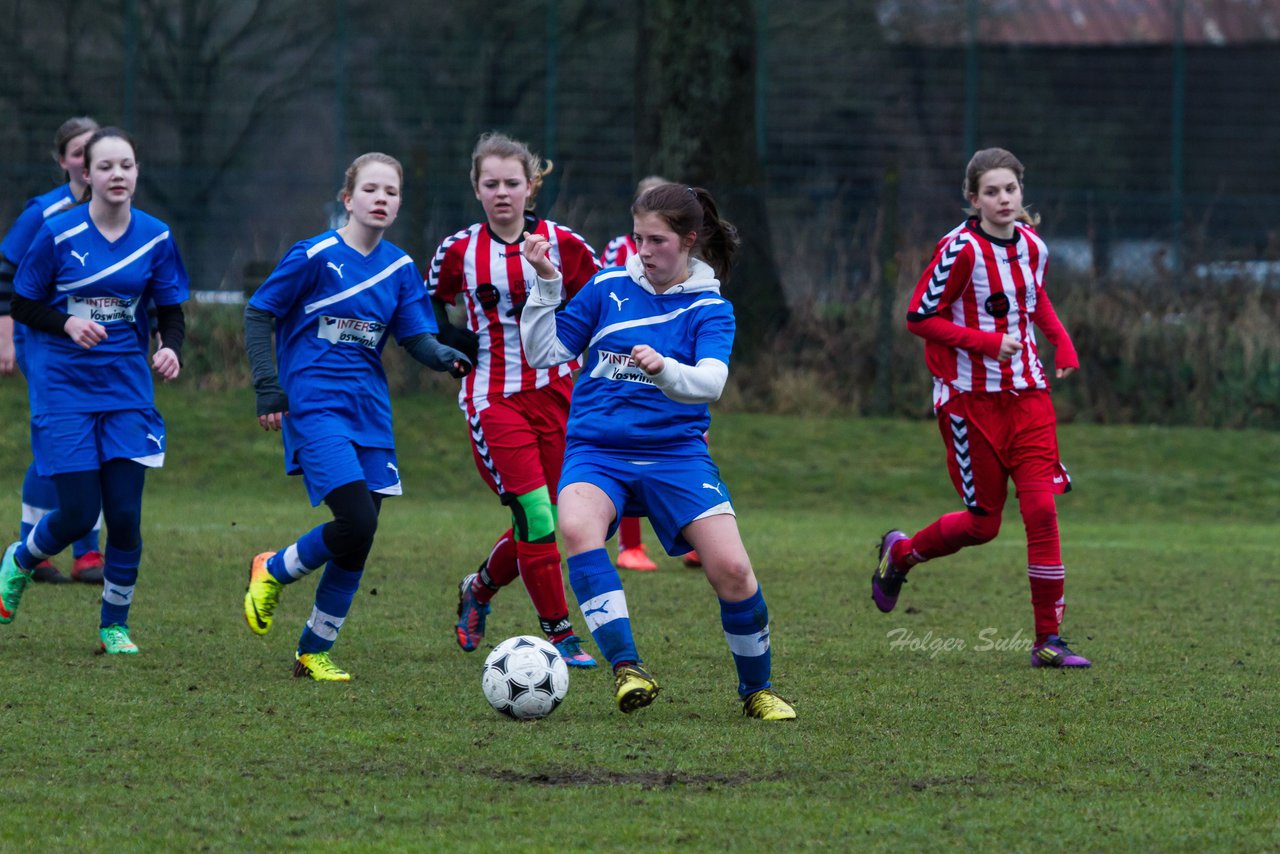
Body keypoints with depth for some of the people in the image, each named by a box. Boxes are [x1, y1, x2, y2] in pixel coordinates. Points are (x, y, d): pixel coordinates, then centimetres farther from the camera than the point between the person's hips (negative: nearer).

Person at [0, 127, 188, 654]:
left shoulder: (155, 238, -1)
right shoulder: (58, 235, -8)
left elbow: (171, 313, 6)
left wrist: (171, 348, -16)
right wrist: (67, 323, -19)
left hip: (126, 392, 2)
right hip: (63, 390, -2)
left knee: (125, 514, -4)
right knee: (78, 515, -5)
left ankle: (115, 624, 14)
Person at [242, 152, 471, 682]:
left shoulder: (399, 267, 9)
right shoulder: (315, 256, -6)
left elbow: (416, 338, 5)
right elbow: (258, 314, -1)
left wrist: (446, 358, -17)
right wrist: (267, 385, -11)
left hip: (369, 412, 6)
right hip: (315, 406, -6)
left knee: (357, 547, 2)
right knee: (357, 522, -21)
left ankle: (314, 652, 16)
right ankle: (273, 571, 7)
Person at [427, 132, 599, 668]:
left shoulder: (562, 244, 0)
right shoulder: (458, 251, 0)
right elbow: (433, 304, 16)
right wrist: (458, 343, -1)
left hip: (556, 392, 2)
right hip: (493, 398, -2)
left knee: (545, 523, 6)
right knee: (535, 517, -14)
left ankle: (480, 589, 34)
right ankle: (559, 634, -2)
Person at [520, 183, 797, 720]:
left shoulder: (710, 308, 2)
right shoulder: (609, 289, 7)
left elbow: (710, 382, -16)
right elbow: (543, 353, 8)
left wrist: (665, 370, -36)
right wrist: (546, 285, -4)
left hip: (675, 452, -1)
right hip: (597, 451, 1)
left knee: (731, 568, -16)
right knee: (576, 527, -33)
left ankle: (757, 689, 10)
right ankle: (626, 668, -32)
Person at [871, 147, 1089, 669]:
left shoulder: (1032, 247, 4)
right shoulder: (961, 249, -14)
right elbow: (919, 318, -12)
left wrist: (1063, 344, 9)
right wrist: (988, 342, -20)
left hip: (1026, 392, 5)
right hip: (971, 398, -5)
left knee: (1042, 508, -8)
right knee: (983, 523, 3)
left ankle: (1048, 640, -4)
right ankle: (900, 553, 35)